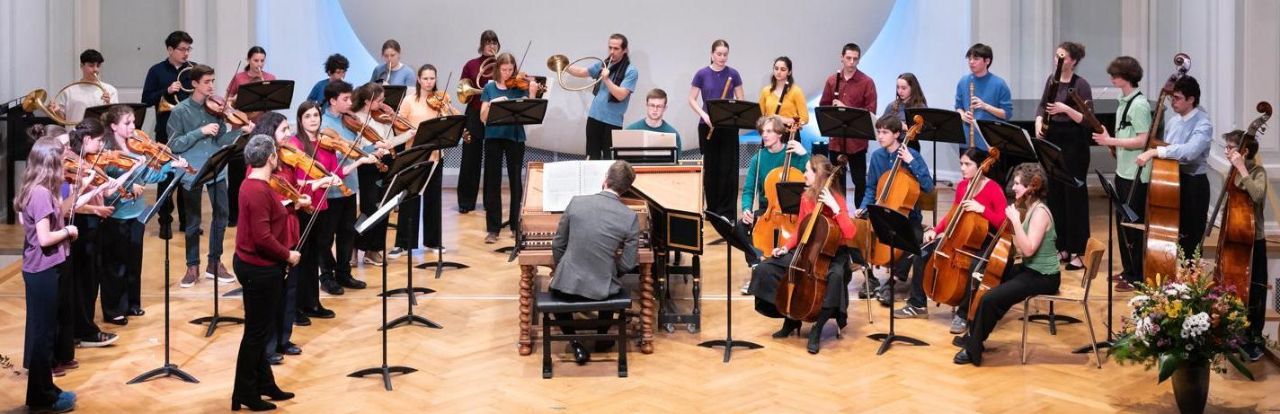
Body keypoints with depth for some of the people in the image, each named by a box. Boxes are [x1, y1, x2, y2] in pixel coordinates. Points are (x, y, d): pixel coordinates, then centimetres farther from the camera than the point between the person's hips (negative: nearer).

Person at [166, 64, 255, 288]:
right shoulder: (180, 111, -6)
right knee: (193, 221, 5)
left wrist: (241, 130, -12)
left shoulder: (216, 108, 4)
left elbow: (221, 140, 4)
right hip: (191, 172, -3)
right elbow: (174, 145, -11)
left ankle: (215, 263, 20)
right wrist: (201, 131, -19)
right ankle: (193, 267, 18)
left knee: (222, 215, 6)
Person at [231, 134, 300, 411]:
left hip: (252, 264, 10)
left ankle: (264, 384, 29)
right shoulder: (259, 191, -23)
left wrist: (292, 206, 14)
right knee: (257, 331, 0)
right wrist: (287, 255, -15)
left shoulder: (254, 184, 9)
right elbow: (263, 238, -27)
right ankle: (244, 394, 11)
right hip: (259, 269, -10)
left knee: (261, 328, 18)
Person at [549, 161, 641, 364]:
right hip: (601, 290, 1)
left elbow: (557, 246, 0)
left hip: (567, 286, 0)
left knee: (556, 288, 35)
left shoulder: (576, 202, -8)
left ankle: (574, 342, 22)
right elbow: (627, 264, -6)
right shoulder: (630, 217, -11)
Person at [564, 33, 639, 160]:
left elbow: (620, 95, -19)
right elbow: (581, 72, 15)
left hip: (612, 121, -6)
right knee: (592, 157, 11)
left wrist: (606, 79, -24)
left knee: (609, 159, 0)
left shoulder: (631, 71, -10)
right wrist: (564, 67, 2)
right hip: (594, 117, 6)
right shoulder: (603, 65, 9)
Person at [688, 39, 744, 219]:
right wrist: (704, 115, -13)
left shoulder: (733, 74, 2)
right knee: (710, 167, 7)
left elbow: (740, 100, 6)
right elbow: (692, 99, 2)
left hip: (729, 126, 0)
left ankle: (726, 210, 5)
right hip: (708, 126, 0)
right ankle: (712, 208, 18)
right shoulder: (702, 74, 0)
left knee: (728, 168, -2)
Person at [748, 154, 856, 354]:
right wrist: (786, 247, -1)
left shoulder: (835, 199, -14)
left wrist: (835, 208, -32)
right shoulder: (806, 197, 4)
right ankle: (791, 317, 6)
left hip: (832, 253, -6)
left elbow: (850, 233, -26)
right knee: (764, 270, -10)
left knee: (835, 276, -40)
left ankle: (817, 329, -20)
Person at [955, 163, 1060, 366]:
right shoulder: (1028, 209, 8)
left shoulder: (1040, 212, -21)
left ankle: (974, 350, -5)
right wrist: (1013, 219, -1)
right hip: (1030, 269, 10)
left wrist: (1015, 220, -28)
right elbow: (1020, 247, 8)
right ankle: (974, 336, 28)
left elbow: (1028, 249, -28)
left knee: (990, 298, -20)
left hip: (1043, 277, -10)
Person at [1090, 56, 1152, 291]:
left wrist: (1111, 141, -19)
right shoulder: (1125, 102, 12)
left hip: (1135, 174, -9)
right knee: (1122, 221, 14)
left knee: (1132, 224, -3)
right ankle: (1127, 270, 25)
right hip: (1123, 171, 9)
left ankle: (1136, 277, 5)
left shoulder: (1139, 104, -16)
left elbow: (1142, 141, -22)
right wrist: (1107, 137, 4)